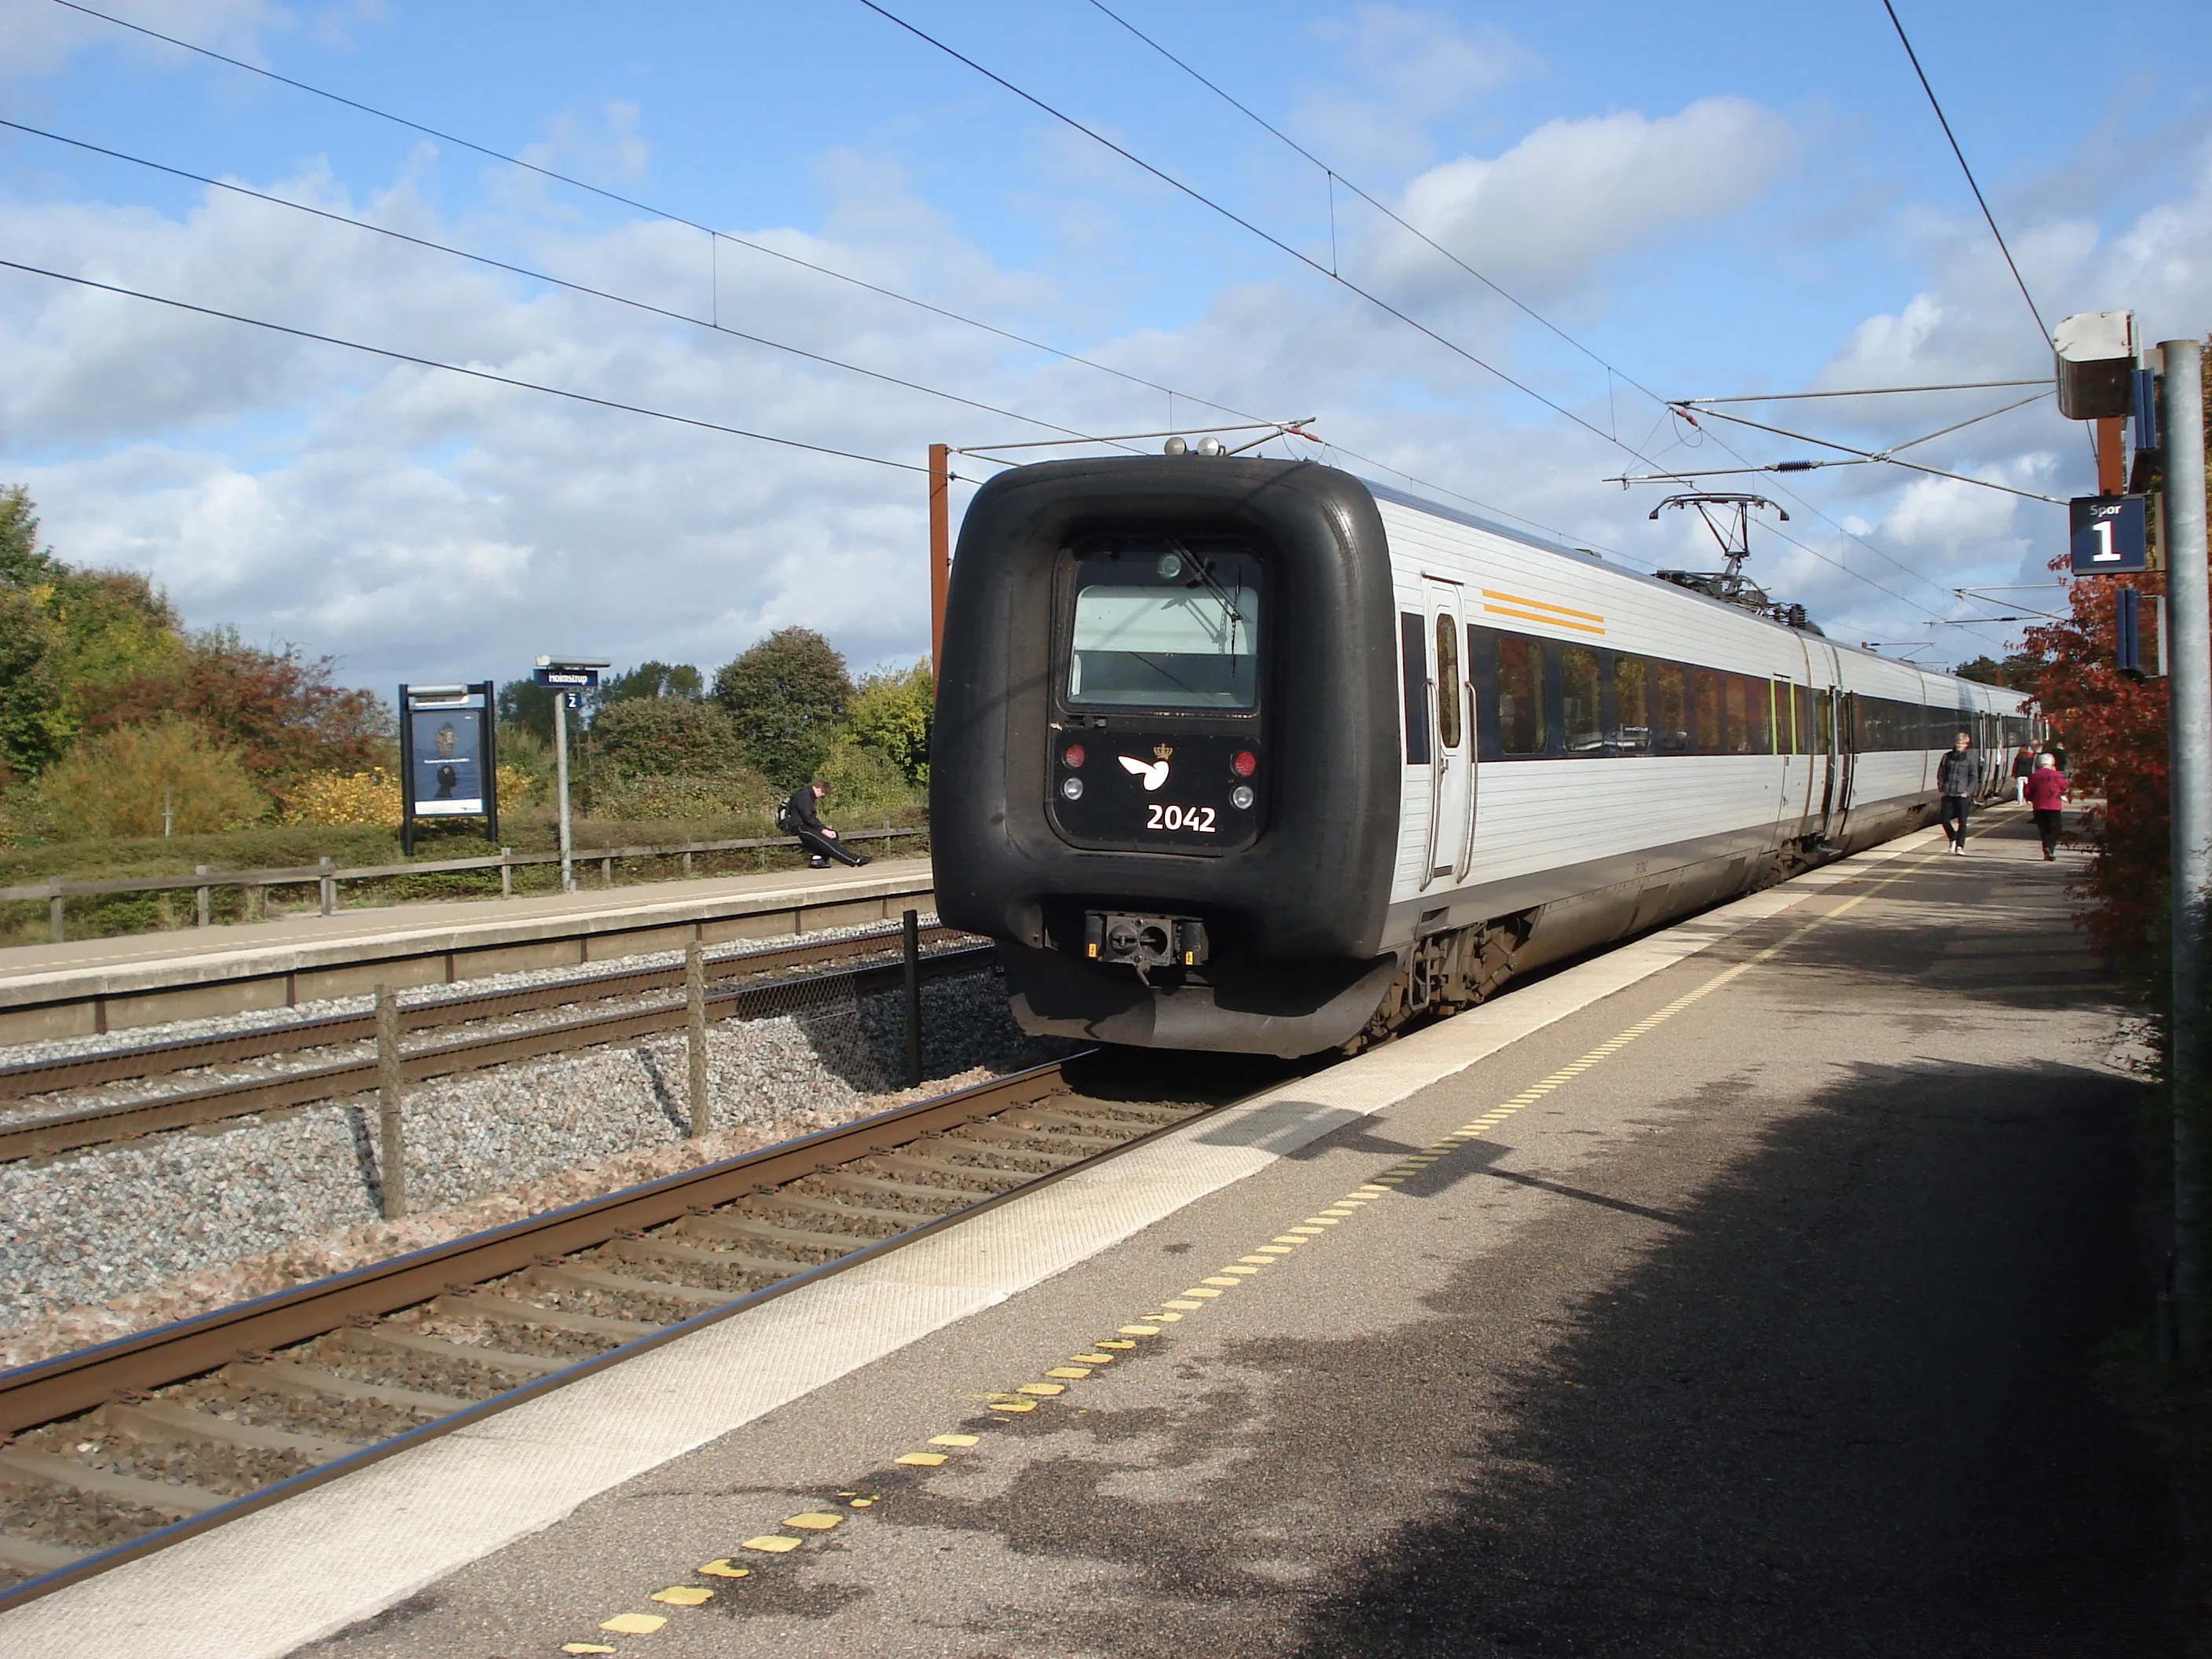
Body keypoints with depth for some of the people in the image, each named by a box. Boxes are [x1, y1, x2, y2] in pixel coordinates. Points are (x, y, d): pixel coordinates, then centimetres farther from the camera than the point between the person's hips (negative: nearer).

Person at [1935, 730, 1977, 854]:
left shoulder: (1969, 758, 0)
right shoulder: (1947, 757, 7)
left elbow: (1974, 777, -1)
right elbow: (1940, 774, 11)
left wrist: (1968, 791, -10)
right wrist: (1941, 789, 1)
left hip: (1963, 795, -3)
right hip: (1948, 794, 3)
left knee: (1962, 821, -2)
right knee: (1945, 819, 3)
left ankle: (1960, 845, 3)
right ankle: (1953, 839, 28)